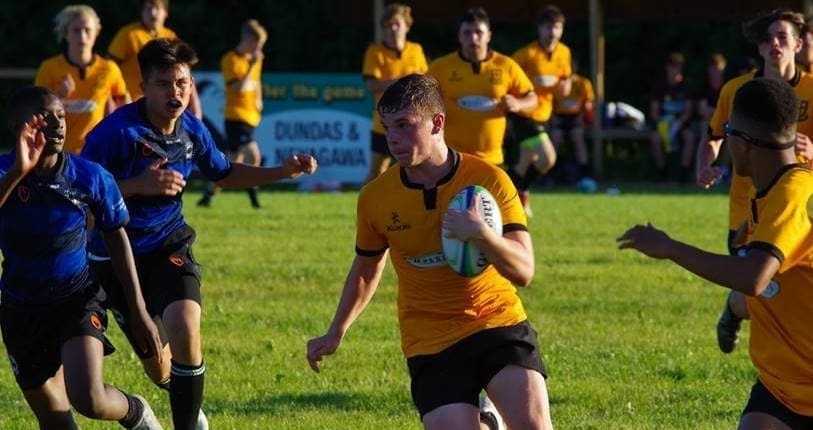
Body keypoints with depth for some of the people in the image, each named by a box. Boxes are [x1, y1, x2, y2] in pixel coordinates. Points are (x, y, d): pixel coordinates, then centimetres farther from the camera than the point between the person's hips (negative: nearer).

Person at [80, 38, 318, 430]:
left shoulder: (192, 130, -2)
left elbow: (224, 174, 18)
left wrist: (282, 172, 8)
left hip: (170, 247, 3)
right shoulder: (118, 131, -20)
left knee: (184, 331, -26)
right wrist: (138, 185, -29)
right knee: (160, 371, 6)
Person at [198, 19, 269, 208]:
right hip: (235, 116, -8)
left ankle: (208, 195, 22)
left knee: (233, 161, 11)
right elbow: (240, 87, -22)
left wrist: (258, 100, 14)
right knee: (253, 154, -25)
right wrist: (252, 65, -22)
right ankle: (253, 197, -21)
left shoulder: (254, 59, 13)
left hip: (250, 117, 8)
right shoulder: (231, 60, -12)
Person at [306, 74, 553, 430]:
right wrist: (336, 333, 24)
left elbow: (523, 271, -13)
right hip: (431, 343, 1)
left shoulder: (488, 179, -8)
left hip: (498, 322, -1)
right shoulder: (375, 198, -1)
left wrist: (482, 234, -30)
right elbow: (366, 271, 19)